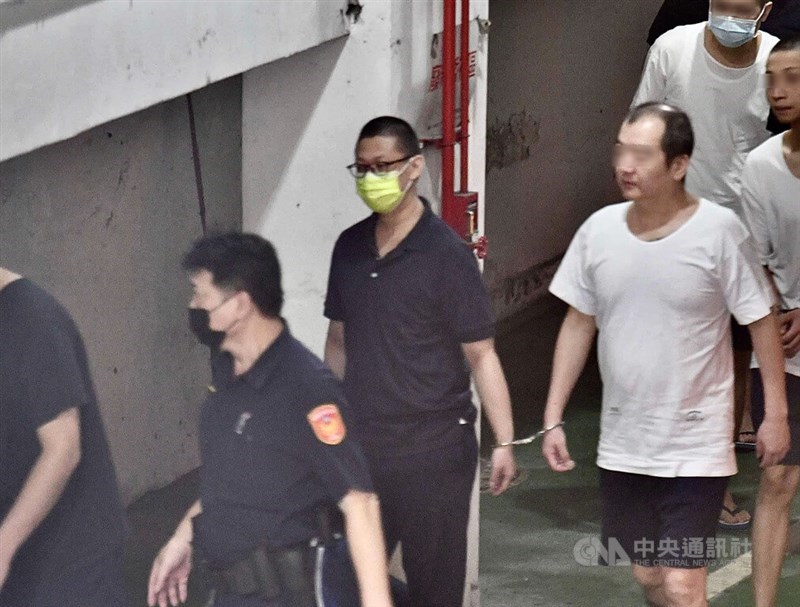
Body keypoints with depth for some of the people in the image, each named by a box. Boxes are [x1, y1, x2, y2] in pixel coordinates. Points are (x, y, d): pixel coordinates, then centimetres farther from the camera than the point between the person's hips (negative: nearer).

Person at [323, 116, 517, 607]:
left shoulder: (446, 254, -10)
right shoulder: (350, 248, 6)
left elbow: (481, 354, -10)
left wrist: (505, 442, -15)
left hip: (433, 452, -5)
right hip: (361, 446, 5)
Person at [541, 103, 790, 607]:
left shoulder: (719, 231, -14)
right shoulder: (599, 230, -2)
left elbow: (762, 322, -5)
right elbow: (579, 323, 8)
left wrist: (776, 414, -5)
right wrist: (554, 418, 6)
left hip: (696, 447, -4)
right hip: (623, 445, 5)